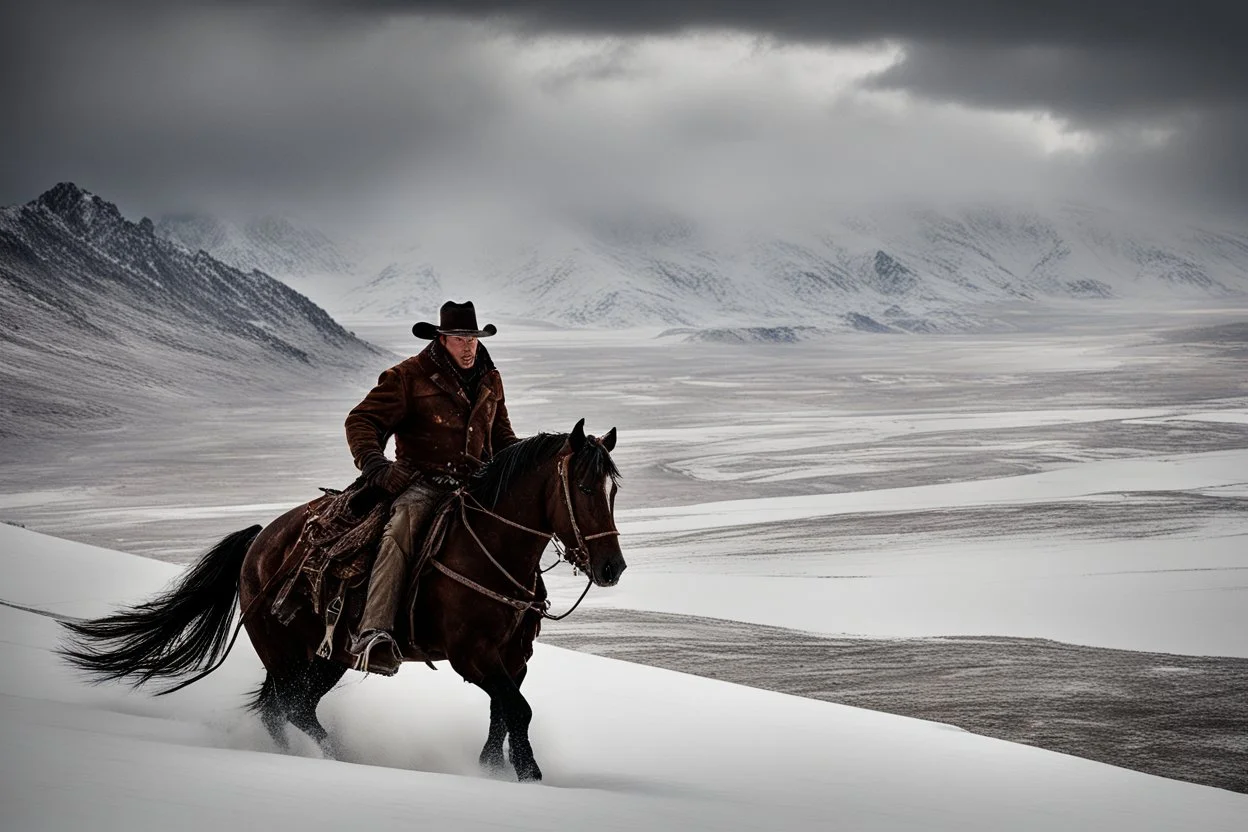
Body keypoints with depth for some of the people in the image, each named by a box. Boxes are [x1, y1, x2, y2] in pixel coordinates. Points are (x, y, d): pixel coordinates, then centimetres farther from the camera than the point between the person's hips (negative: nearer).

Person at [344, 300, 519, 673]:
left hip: (474, 484, 6)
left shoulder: (489, 382, 17)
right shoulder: (409, 377, -1)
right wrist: (373, 463, -21)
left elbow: (501, 436, 30)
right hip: (424, 484, -6)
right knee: (401, 530, -34)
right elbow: (362, 421, -3)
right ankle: (374, 635, -49)